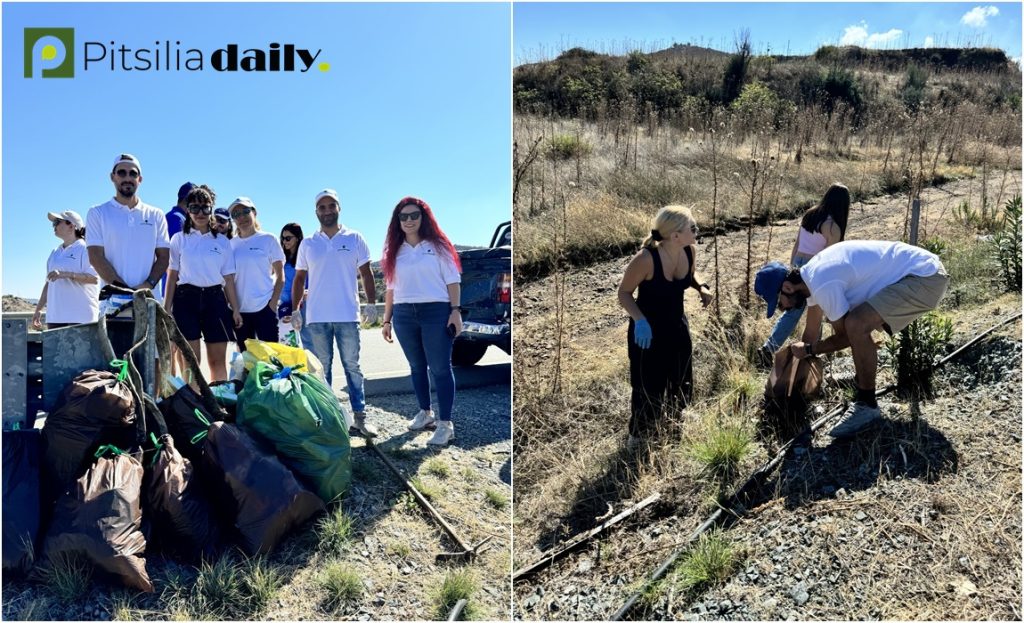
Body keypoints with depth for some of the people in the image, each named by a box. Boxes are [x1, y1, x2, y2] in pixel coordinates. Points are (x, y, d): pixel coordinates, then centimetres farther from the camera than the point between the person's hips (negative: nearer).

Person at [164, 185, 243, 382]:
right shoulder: (179, 239, 8)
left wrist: (236, 309, 5)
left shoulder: (222, 242, 10)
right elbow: (172, 276, 6)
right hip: (186, 298, -1)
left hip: (214, 299, 1)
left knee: (218, 360, 2)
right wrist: (167, 307, -1)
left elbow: (228, 278, 10)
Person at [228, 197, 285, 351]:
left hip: (264, 307, -3)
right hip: (239, 309, 4)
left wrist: (273, 302, -9)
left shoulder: (268, 239, 0)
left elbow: (280, 275, 0)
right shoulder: (231, 244, 8)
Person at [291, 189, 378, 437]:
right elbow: (299, 278, 13)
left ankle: (360, 416, 7)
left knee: (352, 366, 3)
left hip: (348, 315, -2)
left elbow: (366, 274, 5)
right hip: (317, 317, 2)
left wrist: (371, 303, -5)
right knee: (321, 368, 8)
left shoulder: (354, 239, 4)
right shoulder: (308, 244, 9)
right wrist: (295, 309, 6)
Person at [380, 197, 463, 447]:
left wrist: (455, 311, -9)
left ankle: (445, 423, -3)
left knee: (440, 368, -5)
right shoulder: (395, 251, 13)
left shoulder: (438, 245, 2)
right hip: (404, 315, 4)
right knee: (417, 367, 13)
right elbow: (391, 288, 15)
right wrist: (386, 320, 12)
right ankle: (425, 413, 27)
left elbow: (453, 280, 0)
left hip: (436, 312, -4)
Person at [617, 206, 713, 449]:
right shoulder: (646, 259, -31)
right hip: (647, 330, -6)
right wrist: (639, 320, -34)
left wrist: (702, 287, -11)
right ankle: (639, 436, 28)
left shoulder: (690, 250, -12)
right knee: (648, 387, 4)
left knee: (682, 382, 22)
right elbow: (624, 293, -19)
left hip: (678, 327, 7)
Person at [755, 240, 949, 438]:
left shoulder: (822, 284, -23)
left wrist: (808, 350, 4)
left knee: (856, 326, -25)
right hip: (918, 271, 11)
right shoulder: (815, 272, 8)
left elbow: (844, 336, -10)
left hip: (926, 277, -11)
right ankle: (864, 386, 30)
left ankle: (866, 405, -7)